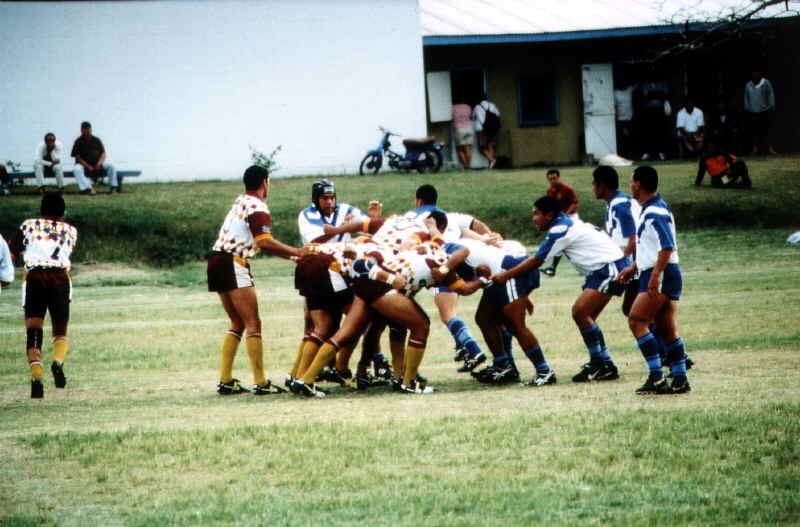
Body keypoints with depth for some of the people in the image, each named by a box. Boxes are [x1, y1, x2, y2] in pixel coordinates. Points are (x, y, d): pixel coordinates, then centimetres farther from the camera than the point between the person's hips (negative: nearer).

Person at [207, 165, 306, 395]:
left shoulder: (240, 202, 20)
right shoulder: (257, 207, -8)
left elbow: (259, 242, 21)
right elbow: (265, 241, -22)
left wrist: (292, 255, 20)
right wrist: (296, 252, -16)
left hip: (217, 261, 9)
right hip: (233, 264, -9)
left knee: (238, 323, 15)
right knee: (253, 324, -7)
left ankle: (225, 381, 11)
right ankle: (260, 383, -10)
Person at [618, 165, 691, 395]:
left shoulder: (655, 212, -14)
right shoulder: (648, 210, 18)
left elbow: (667, 247, -23)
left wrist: (655, 275, -28)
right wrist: (633, 268, 29)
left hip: (661, 275, -10)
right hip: (653, 275, 10)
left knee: (636, 321, -12)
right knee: (668, 330, 7)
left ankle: (656, 376, -16)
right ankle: (680, 379, 5)